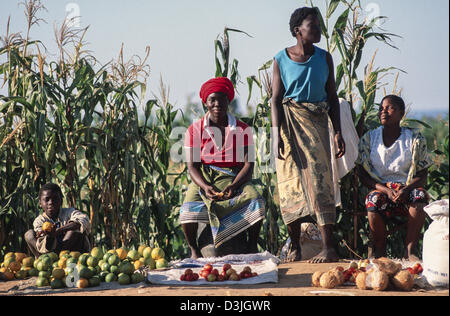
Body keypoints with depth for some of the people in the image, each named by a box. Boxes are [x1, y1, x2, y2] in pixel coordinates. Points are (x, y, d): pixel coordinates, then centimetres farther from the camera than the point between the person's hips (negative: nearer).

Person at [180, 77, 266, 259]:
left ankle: (252, 246, -8)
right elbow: (192, 166, -2)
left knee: (255, 201, -31)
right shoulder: (195, 130, 3)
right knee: (188, 209, -31)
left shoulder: (242, 129, 3)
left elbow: (249, 164, -3)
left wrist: (233, 186, -22)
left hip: (234, 178, 0)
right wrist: (205, 187, -23)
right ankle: (193, 249, -5)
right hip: (203, 179, 0)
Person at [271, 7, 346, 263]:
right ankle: (295, 246, 9)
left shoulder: (324, 58, 7)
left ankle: (329, 248, -14)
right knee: (291, 182, -1)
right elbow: (276, 99, -2)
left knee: (319, 179, -10)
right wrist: (277, 134, -11)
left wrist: (338, 132, 2)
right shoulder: (281, 60, 0)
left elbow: (333, 97, 9)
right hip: (290, 121, -1)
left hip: (317, 122, 1)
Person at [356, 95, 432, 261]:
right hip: (380, 188, 0)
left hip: (408, 187, 0)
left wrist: (406, 189, -20)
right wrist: (386, 190, -15)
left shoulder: (415, 139, 4)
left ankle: (409, 251, -26)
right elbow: (363, 175, 3)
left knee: (419, 196, -35)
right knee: (373, 200, -35)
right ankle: (380, 253, -19)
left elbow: (422, 176, 3)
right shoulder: (369, 138, 7)